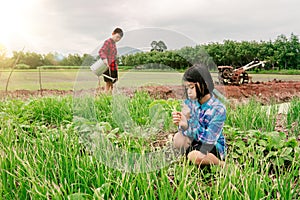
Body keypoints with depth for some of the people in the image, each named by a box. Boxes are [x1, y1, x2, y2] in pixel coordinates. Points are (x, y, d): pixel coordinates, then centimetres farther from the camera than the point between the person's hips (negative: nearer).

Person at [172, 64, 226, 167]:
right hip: (195, 142, 5)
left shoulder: (218, 108, -22)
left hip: (214, 146, -4)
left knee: (195, 156, -32)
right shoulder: (189, 102, -6)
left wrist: (188, 124, -35)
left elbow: (209, 138, -27)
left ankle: (221, 164, -6)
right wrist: (182, 125, -30)